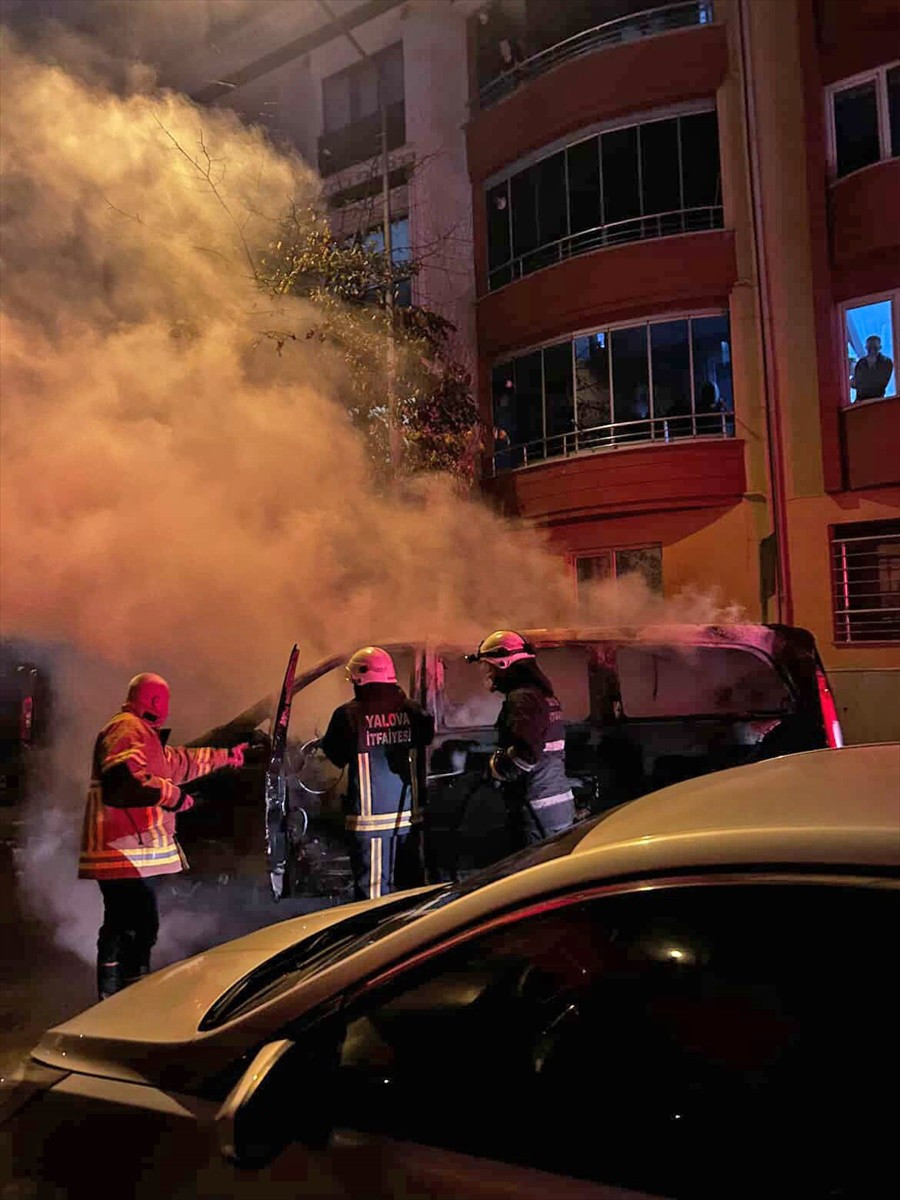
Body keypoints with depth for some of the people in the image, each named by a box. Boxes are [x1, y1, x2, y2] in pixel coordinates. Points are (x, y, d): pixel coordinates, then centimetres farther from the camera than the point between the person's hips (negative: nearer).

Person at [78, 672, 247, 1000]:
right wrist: (173, 795, -20)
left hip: (130, 851, 12)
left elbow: (177, 761, 34)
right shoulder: (126, 729, -13)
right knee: (141, 927, -12)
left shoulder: (142, 733, 22)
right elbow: (126, 779, -30)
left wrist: (224, 757, 41)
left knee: (121, 928, 18)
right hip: (125, 852, -12)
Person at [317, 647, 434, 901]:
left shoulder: (348, 715, -11)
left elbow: (332, 761, -4)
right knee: (412, 887, 16)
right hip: (410, 815, 4)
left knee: (373, 891, 2)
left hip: (370, 817, -4)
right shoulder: (412, 710, 0)